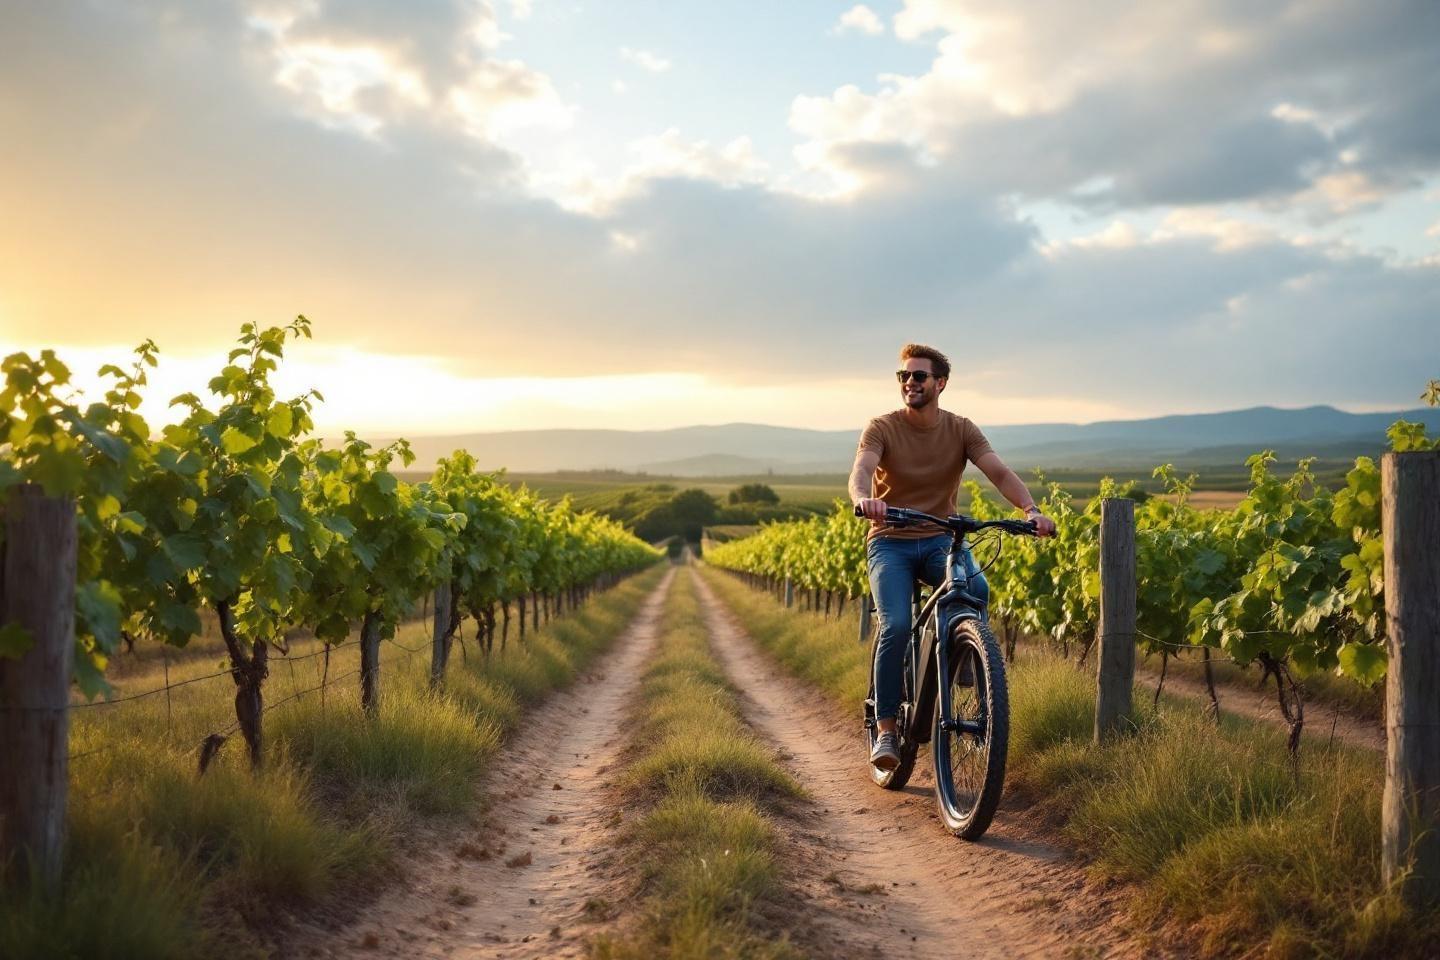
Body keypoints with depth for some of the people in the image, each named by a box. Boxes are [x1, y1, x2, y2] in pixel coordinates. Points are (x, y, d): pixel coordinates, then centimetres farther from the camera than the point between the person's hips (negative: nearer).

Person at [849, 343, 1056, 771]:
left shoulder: (962, 430, 1)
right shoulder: (882, 428, -5)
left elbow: (999, 471, -12)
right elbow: (861, 470, -23)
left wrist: (1031, 509, -32)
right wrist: (864, 499, -48)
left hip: (939, 541, 2)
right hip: (890, 542, -1)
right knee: (896, 626, -24)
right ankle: (886, 731, -11)